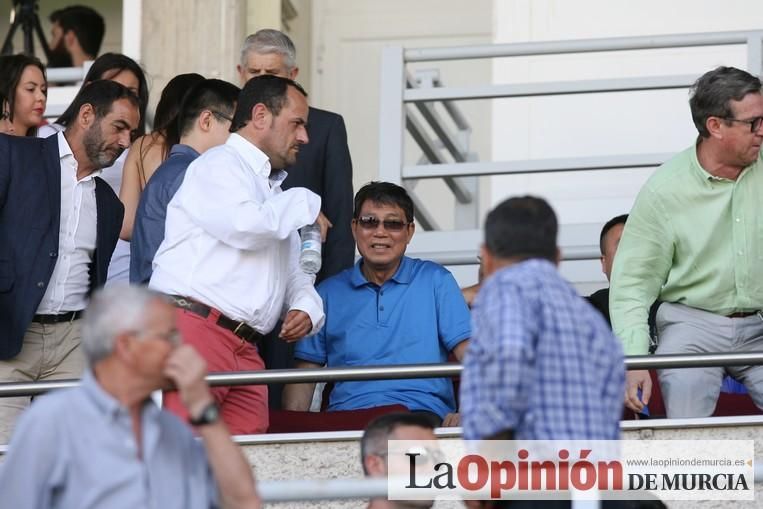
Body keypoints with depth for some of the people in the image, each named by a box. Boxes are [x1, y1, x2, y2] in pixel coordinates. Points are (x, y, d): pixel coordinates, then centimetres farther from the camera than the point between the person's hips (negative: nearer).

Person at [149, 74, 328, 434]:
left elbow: (297, 278, 32)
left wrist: (306, 309, 7)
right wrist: (305, 206, 1)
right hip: (192, 331, -8)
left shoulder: (276, 196, 30)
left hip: (246, 351, 8)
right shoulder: (218, 166, 5)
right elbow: (243, 225, -15)